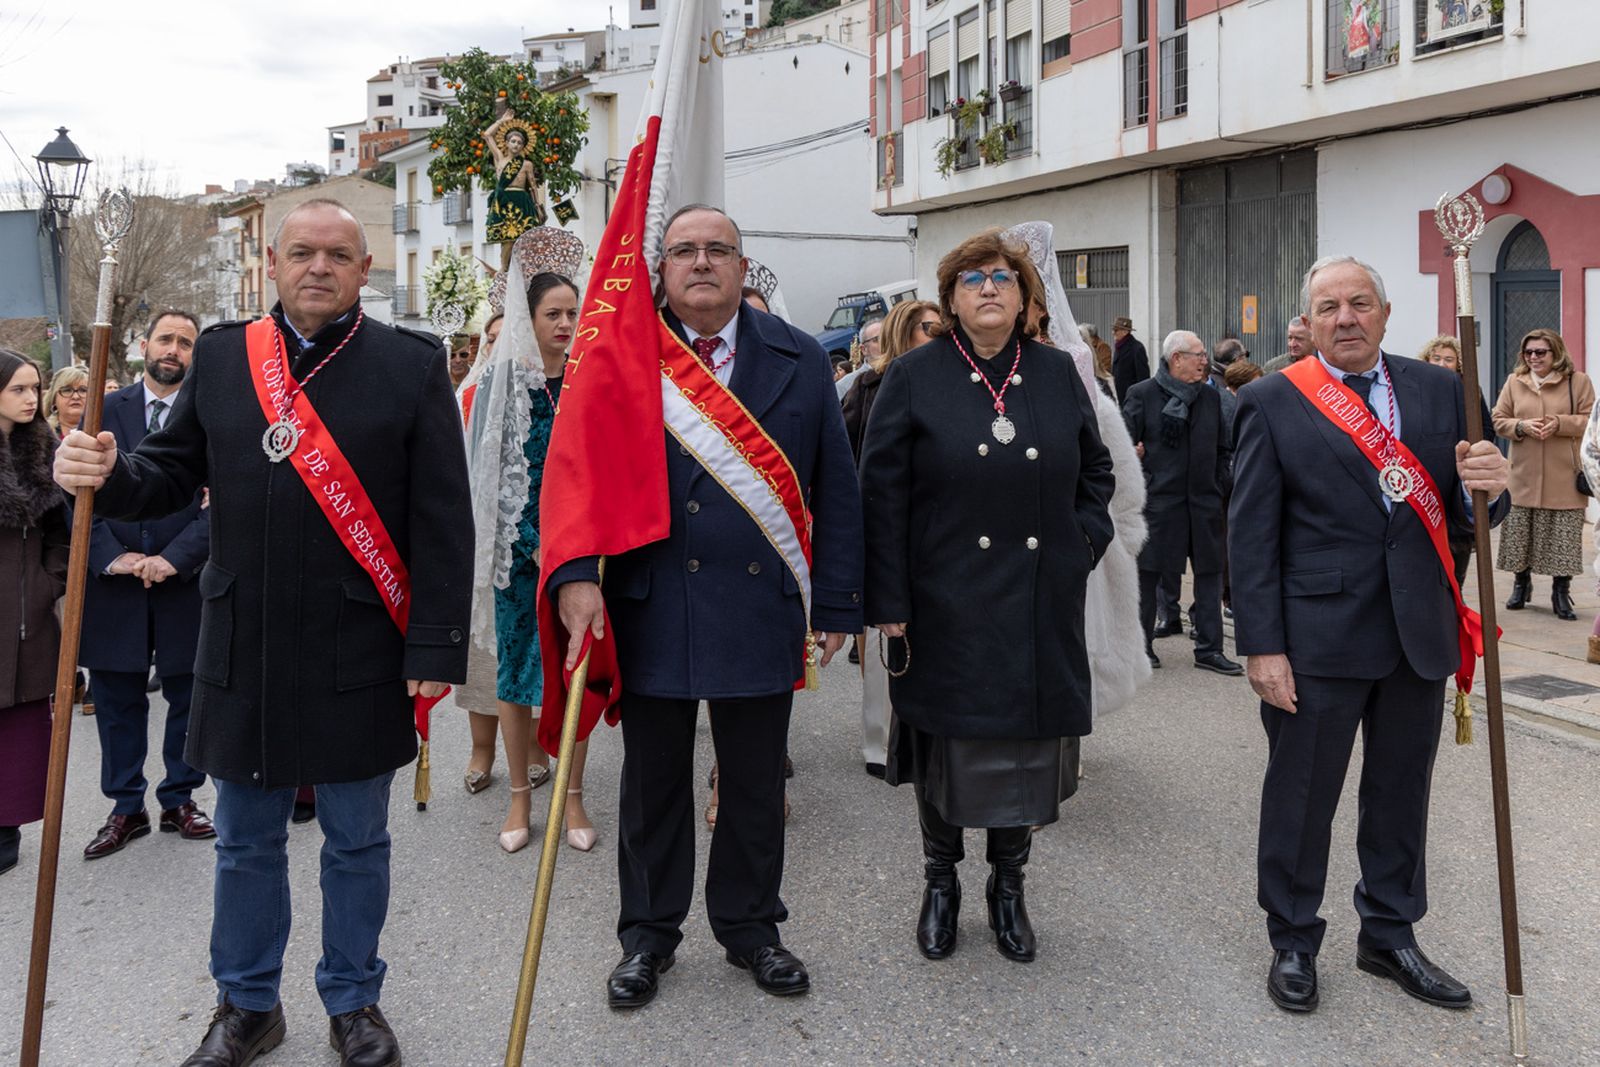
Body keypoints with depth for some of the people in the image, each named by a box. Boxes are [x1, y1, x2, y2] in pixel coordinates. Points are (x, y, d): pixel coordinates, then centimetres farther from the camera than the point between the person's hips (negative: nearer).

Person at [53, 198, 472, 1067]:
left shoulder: (411, 366, -3)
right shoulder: (221, 356, 6)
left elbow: (443, 522, -7)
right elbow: (175, 474, 9)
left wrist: (435, 648, -11)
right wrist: (109, 474, -14)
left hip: (359, 660, -2)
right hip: (241, 653, 3)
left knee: (356, 845, 13)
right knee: (245, 844, 16)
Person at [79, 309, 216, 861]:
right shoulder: (105, 411, 6)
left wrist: (175, 557, -16)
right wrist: (110, 555, -11)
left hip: (186, 583, -1)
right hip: (114, 583, 2)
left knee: (188, 697, 9)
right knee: (117, 701, 9)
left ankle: (180, 799, 25)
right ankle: (126, 807, 22)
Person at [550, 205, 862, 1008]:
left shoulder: (800, 362, 4)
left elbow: (836, 492, 5)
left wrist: (835, 603, 2)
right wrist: (575, 573, -18)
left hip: (761, 611, 1)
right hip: (649, 608, -1)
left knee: (755, 782, 14)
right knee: (653, 782, 13)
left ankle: (749, 925, 34)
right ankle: (648, 933, 31)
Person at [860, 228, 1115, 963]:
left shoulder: (1059, 375, 8)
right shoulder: (915, 377, -2)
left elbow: (1095, 472, 18)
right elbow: (882, 496, -6)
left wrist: (1085, 542, 1)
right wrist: (888, 605, -11)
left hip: (1040, 608, 3)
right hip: (945, 605, -3)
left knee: (1027, 744, 10)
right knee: (945, 744, 8)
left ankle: (1008, 885, 28)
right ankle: (941, 881, 28)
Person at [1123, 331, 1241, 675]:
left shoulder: (1211, 397, 11)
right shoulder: (1142, 395, -4)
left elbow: (1223, 450, 16)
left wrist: (1219, 488, 8)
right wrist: (1140, 487, -9)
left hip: (1203, 504, 4)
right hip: (1157, 502, -4)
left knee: (1210, 573, 5)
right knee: (1147, 573, 6)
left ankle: (1209, 649, 13)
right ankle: (1142, 644, 19)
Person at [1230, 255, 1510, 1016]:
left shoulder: (1439, 390, 6)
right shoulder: (1273, 403, -5)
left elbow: (1463, 513, 8)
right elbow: (1252, 534, -7)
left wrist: (1486, 488, -16)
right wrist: (1262, 646, -11)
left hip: (1419, 634, 4)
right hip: (1318, 638, -4)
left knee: (1401, 795, 16)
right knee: (1301, 798, 8)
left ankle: (1389, 936, 35)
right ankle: (1292, 943, 27)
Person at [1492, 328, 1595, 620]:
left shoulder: (1578, 381, 2)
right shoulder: (1514, 381, 8)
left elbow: (1590, 419, -2)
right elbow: (1499, 420, 7)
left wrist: (1559, 424, -19)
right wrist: (1522, 426, -13)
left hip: (1564, 478, -2)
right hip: (1524, 476, 2)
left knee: (1563, 539, 0)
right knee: (1520, 534, 8)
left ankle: (1561, 593, 11)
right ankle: (1521, 584, 25)